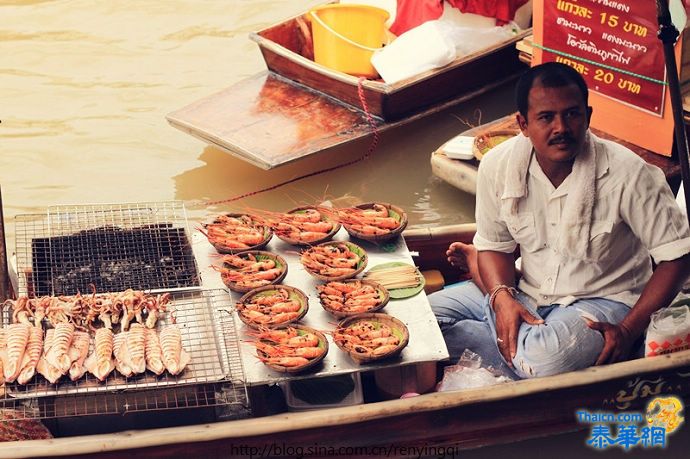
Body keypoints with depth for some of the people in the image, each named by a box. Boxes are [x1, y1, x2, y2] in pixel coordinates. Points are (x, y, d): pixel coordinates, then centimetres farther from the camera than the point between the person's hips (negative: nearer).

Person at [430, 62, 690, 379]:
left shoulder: (629, 175, -20)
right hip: (527, 295, 5)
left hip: (601, 300, -5)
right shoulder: (498, 166, -9)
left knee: (545, 359, -38)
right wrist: (502, 297, -18)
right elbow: (495, 245, 4)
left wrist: (629, 330, -21)